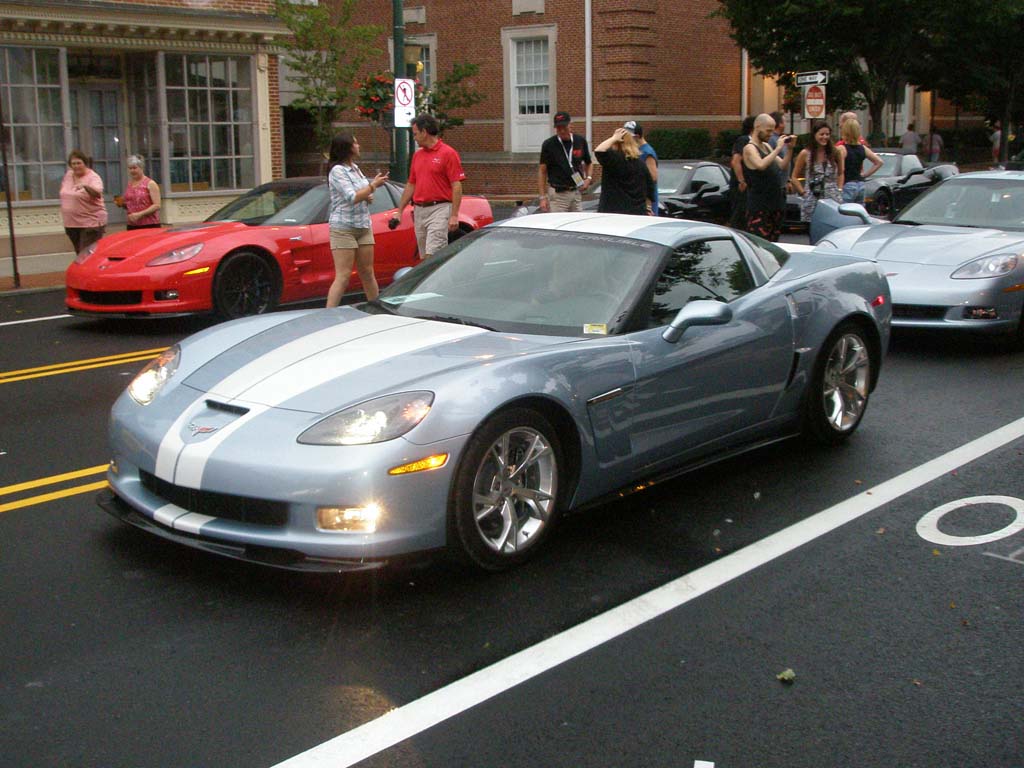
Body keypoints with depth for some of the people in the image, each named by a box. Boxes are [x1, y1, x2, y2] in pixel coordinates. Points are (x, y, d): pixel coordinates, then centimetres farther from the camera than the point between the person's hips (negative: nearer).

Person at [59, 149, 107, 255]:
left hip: (91, 223, -7)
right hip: (71, 224, 7)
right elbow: (64, 192, 27)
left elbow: (98, 193, -31)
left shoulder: (93, 177, -11)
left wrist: (86, 186, -50)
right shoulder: (68, 175, 9)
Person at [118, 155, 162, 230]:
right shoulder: (129, 184, 15)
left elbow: (157, 205, -10)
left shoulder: (150, 183, -3)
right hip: (132, 226, 5)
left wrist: (140, 214, -18)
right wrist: (122, 204, 5)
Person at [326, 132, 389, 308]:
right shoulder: (337, 171, -12)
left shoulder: (355, 169, 14)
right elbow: (352, 197, -20)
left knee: (367, 273, 13)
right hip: (343, 228, -8)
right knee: (343, 277, -12)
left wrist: (369, 197, 2)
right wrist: (373, 185, -12)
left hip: (364, 227, 8)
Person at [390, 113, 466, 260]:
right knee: (424, 257, 9)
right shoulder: (417, 155, 15)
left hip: (439, 209, -7)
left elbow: (457, 186, -10)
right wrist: (399, 211, 16)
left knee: (432, 256, -15)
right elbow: (411, 185, 20)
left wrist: (454, 215, -16)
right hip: (419, 212, 7)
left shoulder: (448, 153, -6)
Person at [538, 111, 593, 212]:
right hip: (557, 193, -4)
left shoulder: (580, 141, 4)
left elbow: (589, 163, 19)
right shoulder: (548, 144, -6)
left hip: (576, 192, 4)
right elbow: (542, 171, -3)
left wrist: (588, 178, -1)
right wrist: (543, 197, -8)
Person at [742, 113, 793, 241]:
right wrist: (778, 148, -22)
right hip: (758, 204, -9)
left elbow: (783, 167, 16)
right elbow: (761, 165, -29)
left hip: (775, 202, 9)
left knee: (772, 243, 10)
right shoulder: (750, 148, -9)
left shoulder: (767, 146, 17)